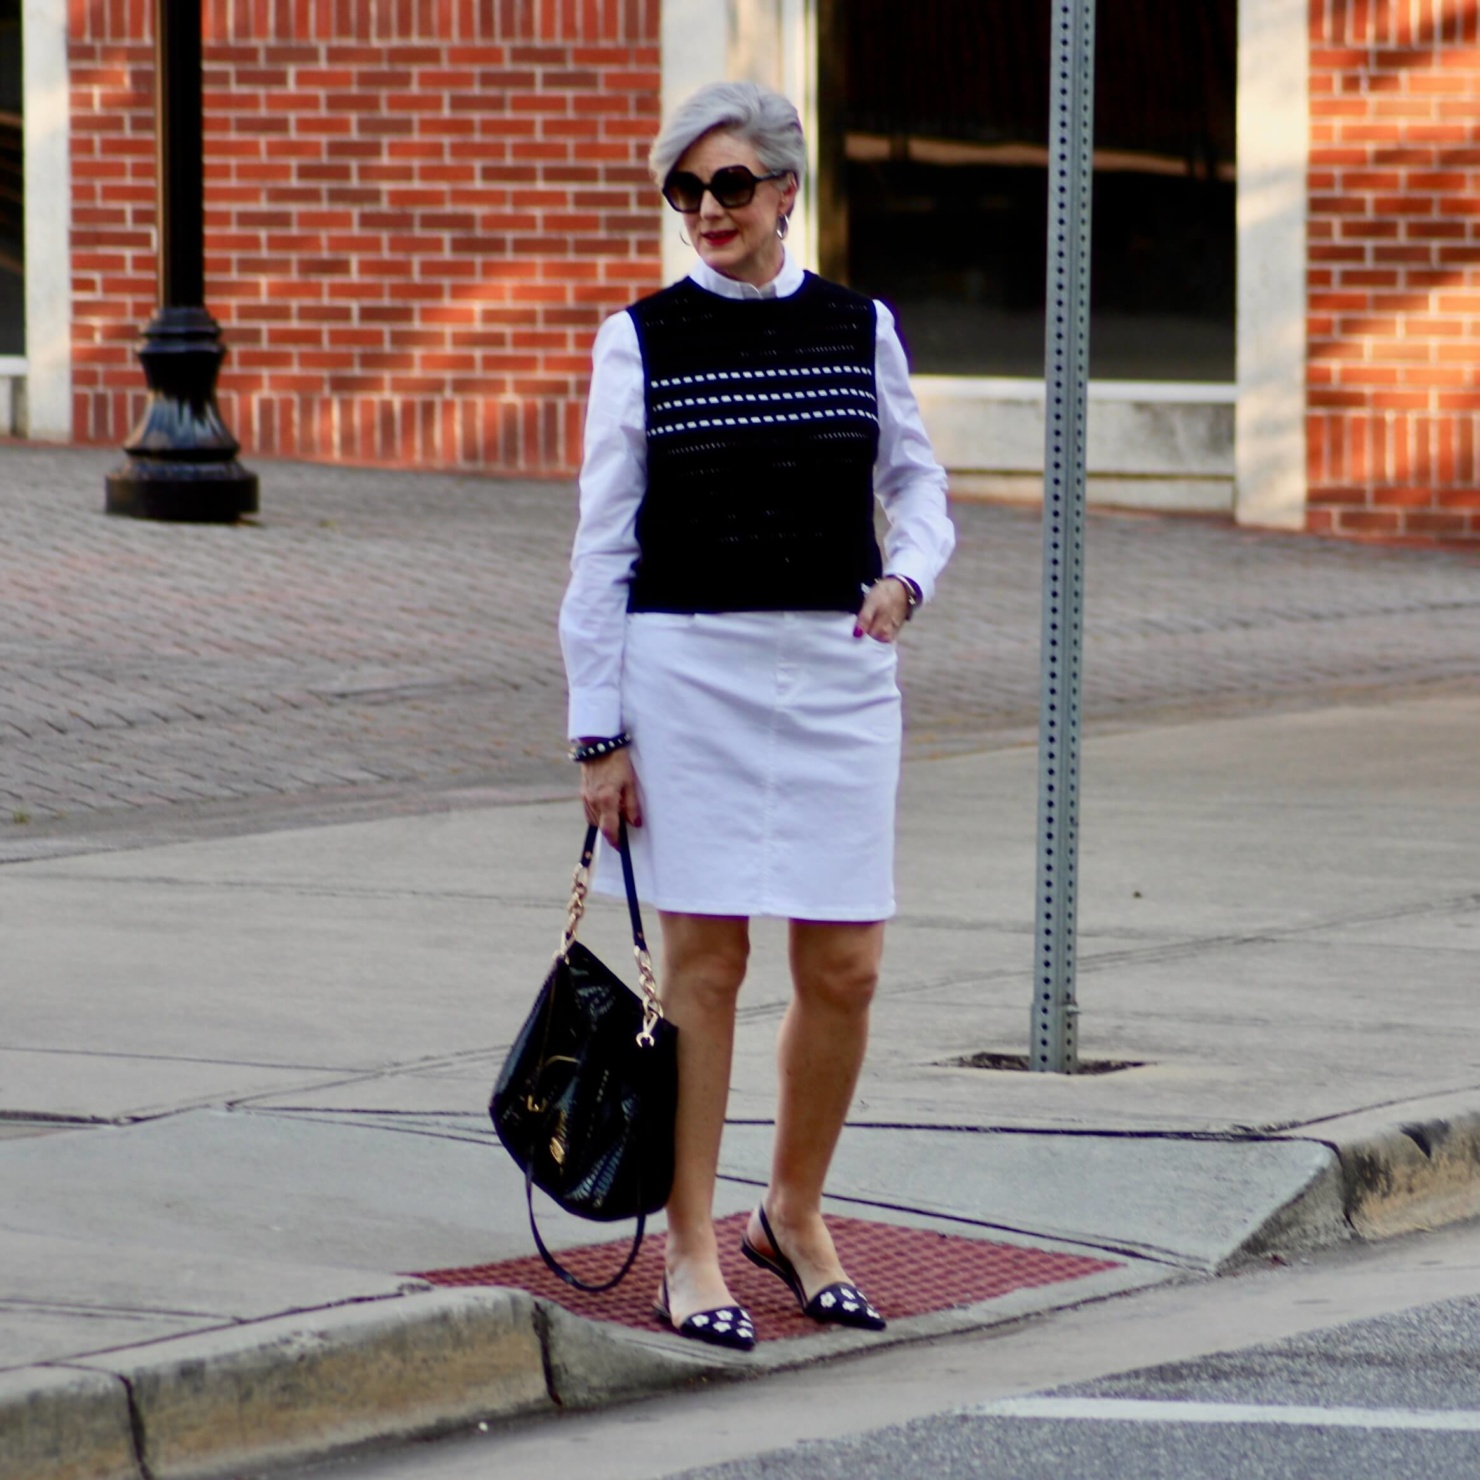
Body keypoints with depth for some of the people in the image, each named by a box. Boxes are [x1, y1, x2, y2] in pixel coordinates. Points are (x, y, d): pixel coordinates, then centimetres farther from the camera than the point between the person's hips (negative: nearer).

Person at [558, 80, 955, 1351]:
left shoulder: (860, 329, 7)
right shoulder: (642, 340, 1)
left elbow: (918, 484, 14)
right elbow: (604, 543, 1)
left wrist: (905, 575, -9)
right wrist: (599, 731, -3)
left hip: (837, 670, 2)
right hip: (688, 670, -2)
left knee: (846, 964, 2)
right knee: (704, 961, -1)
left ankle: (795, 1213, 23)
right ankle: (691, 1251, 8)